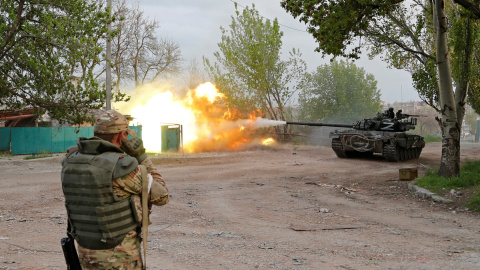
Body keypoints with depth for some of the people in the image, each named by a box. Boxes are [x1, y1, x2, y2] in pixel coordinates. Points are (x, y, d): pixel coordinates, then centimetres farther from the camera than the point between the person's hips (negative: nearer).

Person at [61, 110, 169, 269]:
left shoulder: (71, 162, -4)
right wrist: (141, 156, -8)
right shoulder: (122, 167, -22)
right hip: (119, 256, -6)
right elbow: (161, 197, -9)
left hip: (86, 251, 6)